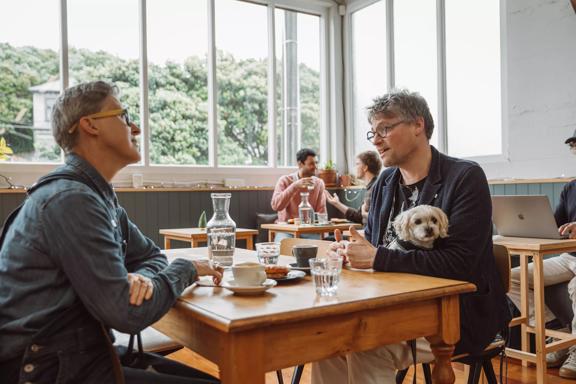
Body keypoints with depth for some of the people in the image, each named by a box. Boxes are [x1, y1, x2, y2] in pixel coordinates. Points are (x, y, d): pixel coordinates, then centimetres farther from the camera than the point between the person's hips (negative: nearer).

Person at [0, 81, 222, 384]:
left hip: (83, 353, 9)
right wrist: (187, 269, -7)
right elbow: (128, 314, -24)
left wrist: (142, 278, -10)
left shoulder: (99, 196, 9)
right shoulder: (71, 200, -22)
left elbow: (151, 255, 14)